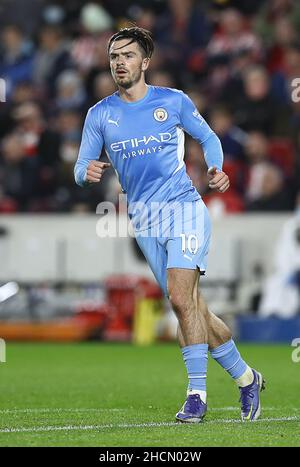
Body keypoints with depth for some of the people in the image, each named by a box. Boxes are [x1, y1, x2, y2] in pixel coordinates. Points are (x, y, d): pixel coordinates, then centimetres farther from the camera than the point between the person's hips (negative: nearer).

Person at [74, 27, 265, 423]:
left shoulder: (174, 101, 2)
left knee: (181, 297, -20)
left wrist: (216, 170, -6)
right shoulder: (100, 115, 6)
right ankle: (245, 377, 22)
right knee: (192, 308, 5)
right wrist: (87, 173, -18)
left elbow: (208, 138, 13)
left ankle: (197, 393, -16)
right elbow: (81, 168, 6)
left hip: (184, 207, -3)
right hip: (145, 219, 3)